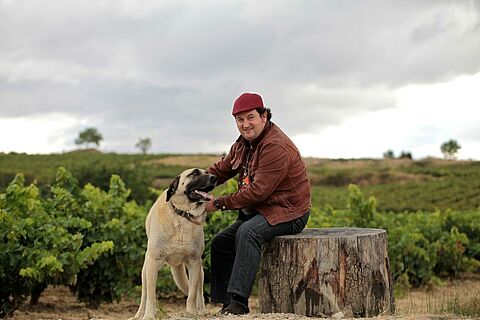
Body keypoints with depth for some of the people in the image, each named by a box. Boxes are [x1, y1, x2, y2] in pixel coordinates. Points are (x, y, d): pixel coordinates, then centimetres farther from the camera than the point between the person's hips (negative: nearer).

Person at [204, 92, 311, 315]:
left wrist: (219, 203, -22)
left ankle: (238, 301, -38)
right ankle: (226, 304, 10)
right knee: (221, 243, 6)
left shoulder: (276, 148, -23)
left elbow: (258, 191, -27)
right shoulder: (243, 143, 9)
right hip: (258, 211, 10)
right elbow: (221, 169, 15)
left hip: (287, 213, -10)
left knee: (247, 233, -35)